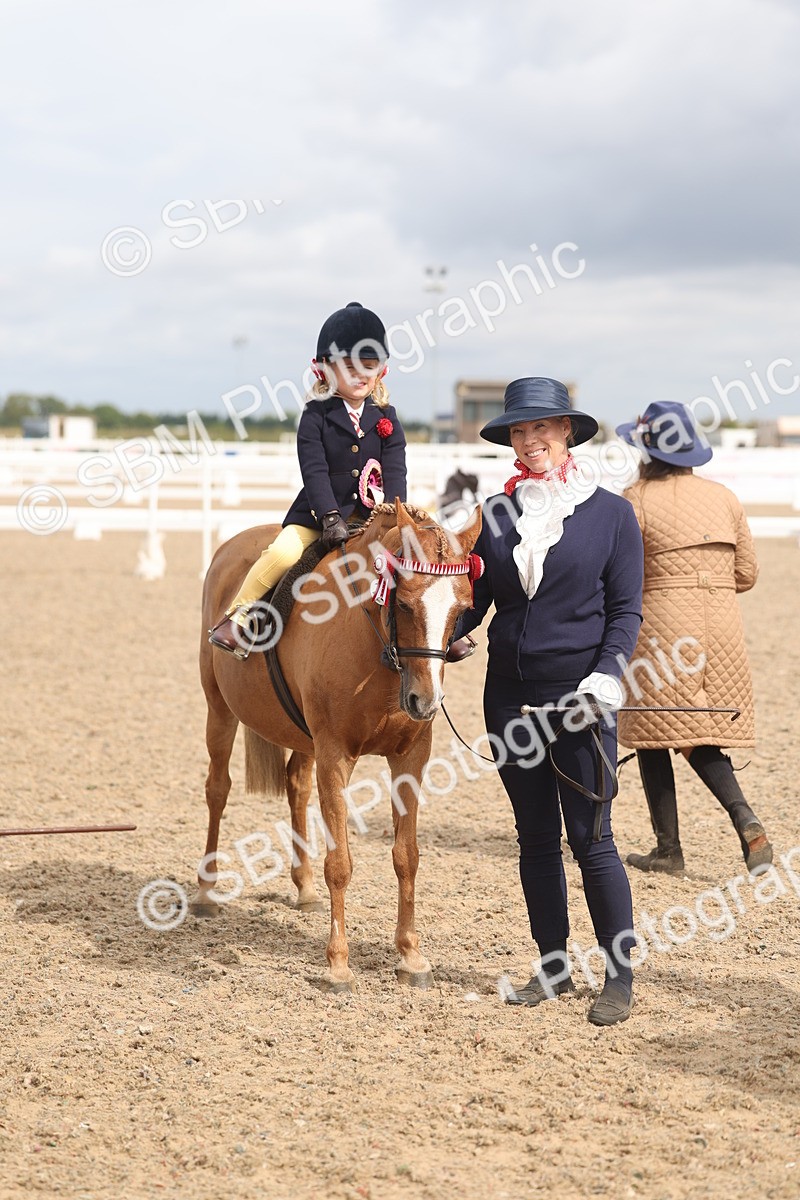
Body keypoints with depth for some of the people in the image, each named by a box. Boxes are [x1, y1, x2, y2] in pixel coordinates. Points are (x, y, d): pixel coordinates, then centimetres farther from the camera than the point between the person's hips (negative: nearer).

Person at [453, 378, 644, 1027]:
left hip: (580, 693, -4)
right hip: (510, 694, 4)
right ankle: (554, 967, 21)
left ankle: (620, 978, 6)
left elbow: (626, 611, -2)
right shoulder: (496, 513, 7)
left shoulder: (611, 513, -2)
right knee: (536, 837, 10)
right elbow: (475, 600, 8)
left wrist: (606, 675, -17)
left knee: (590, 838, -4)